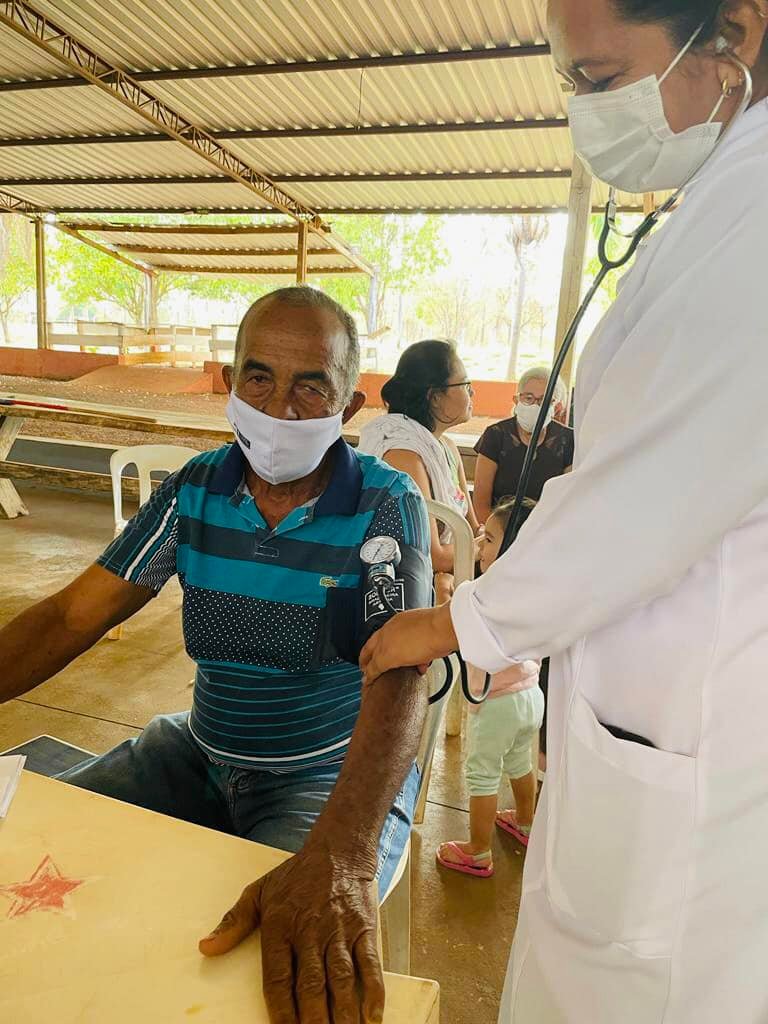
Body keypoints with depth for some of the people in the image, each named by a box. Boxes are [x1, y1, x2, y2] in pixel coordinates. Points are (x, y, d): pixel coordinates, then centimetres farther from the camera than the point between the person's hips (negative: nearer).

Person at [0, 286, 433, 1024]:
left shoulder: (386, 507, -16)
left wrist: (343, 854, -45)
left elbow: (399, 679, -28)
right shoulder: (193, 491, -3)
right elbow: (72, 616, -6)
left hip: (336, 779, -4)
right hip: (199, 754, 5)